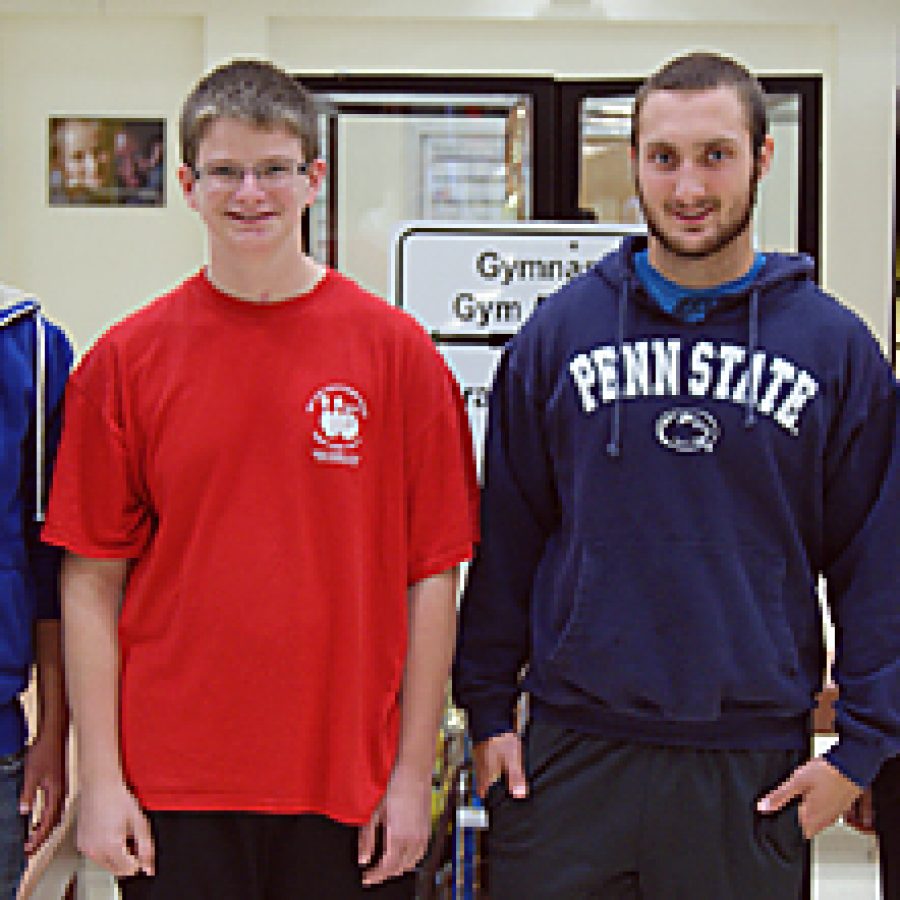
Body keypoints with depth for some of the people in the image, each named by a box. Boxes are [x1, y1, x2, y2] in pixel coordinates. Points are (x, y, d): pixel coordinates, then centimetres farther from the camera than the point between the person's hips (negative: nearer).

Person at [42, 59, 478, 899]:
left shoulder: (395, 349, -1)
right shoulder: (125, 359, 0)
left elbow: (433, 573, -1)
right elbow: (91, 580, 1)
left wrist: (414, 769, -3)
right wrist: (100, 776, -4)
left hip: (349, 786, 0)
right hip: (170, 790, 0)